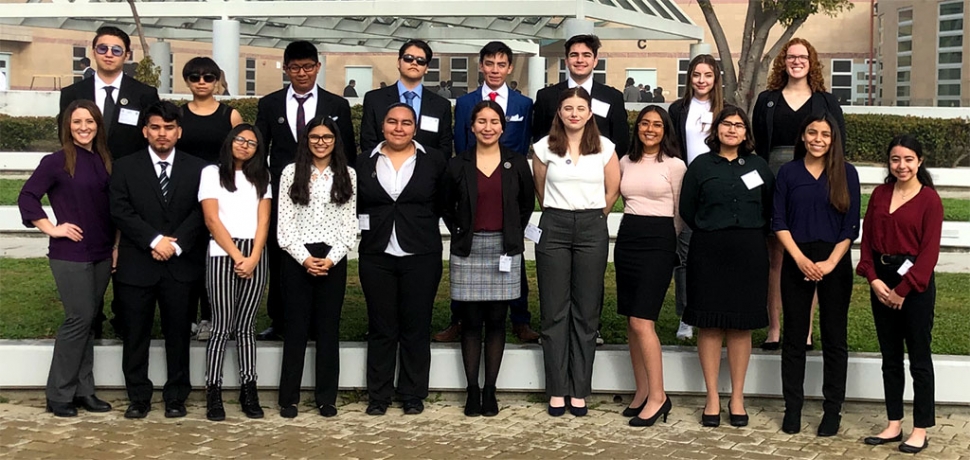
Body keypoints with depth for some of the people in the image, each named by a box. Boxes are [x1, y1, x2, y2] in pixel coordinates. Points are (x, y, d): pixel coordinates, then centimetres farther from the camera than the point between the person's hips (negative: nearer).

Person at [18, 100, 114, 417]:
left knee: (88, 320, 10)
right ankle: (59, 394, 5)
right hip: (71, 253, -6)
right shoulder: (57, 161, -8)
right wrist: (52, 229, -13)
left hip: (101, 253, 6)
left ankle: (83, 390, 17)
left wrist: (115, 245, 9)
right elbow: (27, 196, -10)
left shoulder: (103, 161, 9)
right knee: (79, 318, -6)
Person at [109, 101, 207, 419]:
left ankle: (176, 397, 17)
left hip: (181, 264, 0)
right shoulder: (125, 167, 5)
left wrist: (176, 243, -13)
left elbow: (200, 212, -1)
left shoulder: (196, 169, 6)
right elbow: (120, 211, -4)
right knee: (136, 334, 6)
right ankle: (139, 397, 16)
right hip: (137, 265, 0)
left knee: (177, 333, 7)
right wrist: (154, 240, -14)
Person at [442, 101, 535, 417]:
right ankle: (472, 390, 10)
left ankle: (490, 390, 11)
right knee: (471, 322, 2)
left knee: (496, 321, 4)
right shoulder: (458, 165, 2)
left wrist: (515, 233, 7)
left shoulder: (517, 163, 3)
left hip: (504, 249, 0)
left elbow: (527, 203, 14)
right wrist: (459, 233, 3)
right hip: (469, 250, 0)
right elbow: (448, 208, 13)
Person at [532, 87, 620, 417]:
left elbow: (613, 191, 10)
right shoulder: (545, 147, 3)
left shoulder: (604, 148, 3)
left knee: (586, 312, 2)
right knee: (554, 312, 1)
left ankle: (579, 391, 9)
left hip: (592, 229, 0)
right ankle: (557, 390, 8)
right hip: (554, 228, 0)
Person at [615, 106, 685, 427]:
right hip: (627, 238, 6)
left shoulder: (675, 165, -3)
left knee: (642, 321, -13)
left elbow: (679, 211, 4)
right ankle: (642, 391, 15)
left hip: (658, 241, -6)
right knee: (632, 322, 6)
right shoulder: (626, 163, 11)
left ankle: (657, 397, -8)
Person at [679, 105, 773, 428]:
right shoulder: (701, 165, 4)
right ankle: (712, 398, 9)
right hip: (708, 253, -1)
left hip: (749, 255, 1)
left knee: (741, 326, 5)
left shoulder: (758, 167, 10)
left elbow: (770, 210, 14)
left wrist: (754, 235, 6)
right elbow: (687, 209, 6)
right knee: (709, 325, 1)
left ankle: (737, 398, 14)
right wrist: (711, 233, 4)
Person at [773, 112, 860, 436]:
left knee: (834, 338, 5)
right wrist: (800, 258, -12)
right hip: (796, 261, 1)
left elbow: (851, 226, -1)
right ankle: (793, 408, 14)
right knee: (794, 337, 5)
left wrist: (830, 262, -12)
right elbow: (778, 221, 0)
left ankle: (833, 410, 13)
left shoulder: (846, 173, 2)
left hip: (835, 262, -1)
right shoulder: (788, 172, 4)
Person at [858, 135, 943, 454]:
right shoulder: (880, 194, 8)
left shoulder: (929, 199, -8)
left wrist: (902, 289, -14)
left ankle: (920, 431, 10)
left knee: (919, 358, 2)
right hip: (881, 282, 5)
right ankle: (894, 425, 20)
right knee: (890, 357, 11)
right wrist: (873, 278, -7)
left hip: (914, 284, -5)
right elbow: (867, 239, 7)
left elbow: (929, 251, -11)